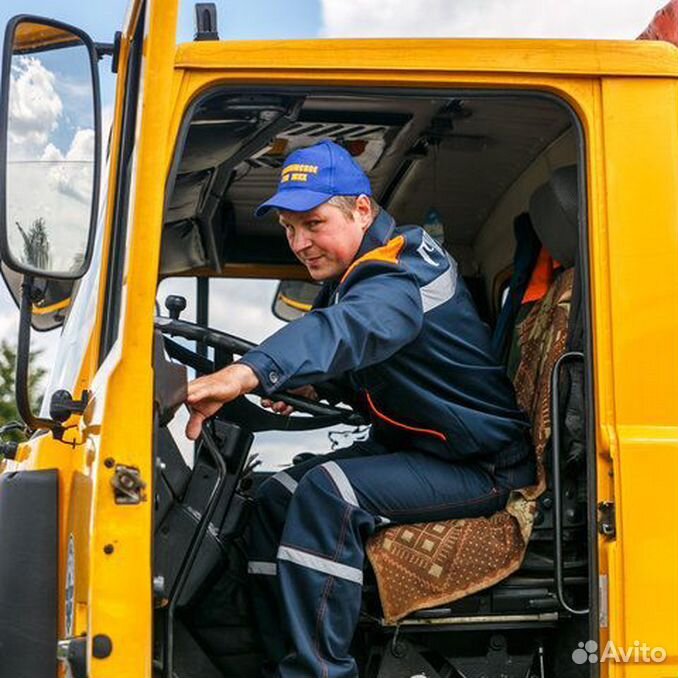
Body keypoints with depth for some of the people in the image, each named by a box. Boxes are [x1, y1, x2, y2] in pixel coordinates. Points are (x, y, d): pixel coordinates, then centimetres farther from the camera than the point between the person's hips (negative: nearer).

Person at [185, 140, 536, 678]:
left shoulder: (402, 274, -24)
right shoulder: (352, 275, 6)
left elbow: (352, 330, -46)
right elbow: (346, 362, 15)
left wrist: (247, 374, -62)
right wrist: (298, 387, -8)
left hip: (481, 466, -10)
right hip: (411, 446, 10)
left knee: (328, 492, -29)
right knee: (276, 501, 0)